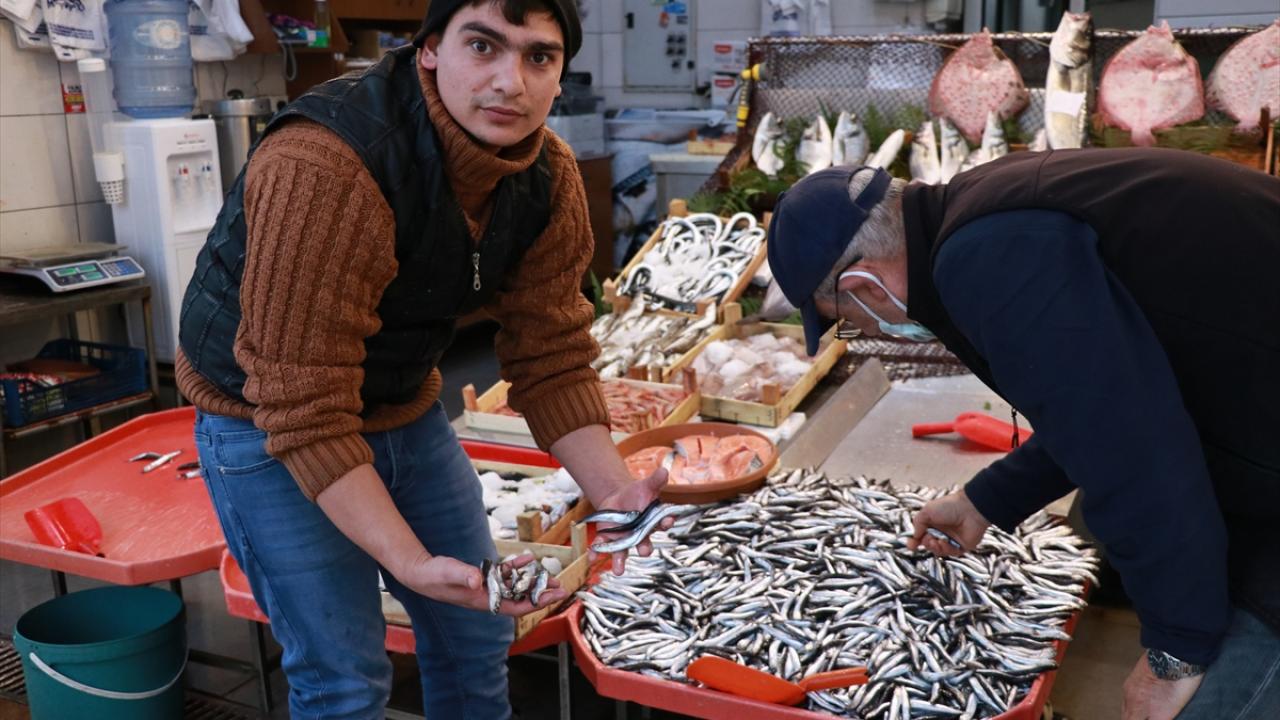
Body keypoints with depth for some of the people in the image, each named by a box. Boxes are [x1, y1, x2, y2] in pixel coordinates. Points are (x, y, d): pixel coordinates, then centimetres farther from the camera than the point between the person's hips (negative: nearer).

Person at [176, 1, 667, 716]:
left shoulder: (551, 176, -12)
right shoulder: (321, 169, -33)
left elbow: (552, 356, -7)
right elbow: (305, 411, -32)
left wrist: (615, 494, -20)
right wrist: (411, 563, -36)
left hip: (408, 407, 6)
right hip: (268, 426, -6)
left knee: (478, 636, 15)